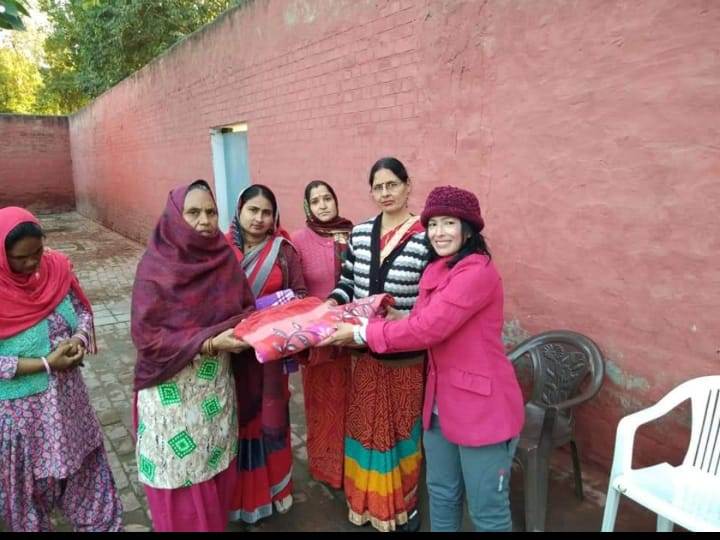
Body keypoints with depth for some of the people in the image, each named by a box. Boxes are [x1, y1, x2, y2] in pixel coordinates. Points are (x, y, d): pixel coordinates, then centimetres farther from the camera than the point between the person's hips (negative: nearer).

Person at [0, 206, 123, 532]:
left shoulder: (56, 267, -9)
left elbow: (82, 309, 4)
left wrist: (80, 337, -15)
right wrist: (45, 363, -23)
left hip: (67, 396, 4)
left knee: (84, 468, 20)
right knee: (27, 482, 19)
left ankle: (100, 524, 41)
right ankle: (33, 526, 45)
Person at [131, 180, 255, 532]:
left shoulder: (223, 256, -2)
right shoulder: (155, 266, -16)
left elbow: (245, 308, 6)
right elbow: (146, 335, -18)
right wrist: (208, 342, -25)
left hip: (217, 380, 5)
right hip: (173, 385, -4)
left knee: (217, 462, 17)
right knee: (181, 469, 9)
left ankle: (216, 521, 40)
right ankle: (183, 524, 33)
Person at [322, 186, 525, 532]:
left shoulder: (478, 271, -21)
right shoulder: (435, 270, 10)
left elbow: (428, 328, -25)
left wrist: (362, 334, -16)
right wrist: (372, 325, -3)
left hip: (482, 406, -8)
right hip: (441, 401, 8)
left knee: (487, 511, 10)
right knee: (441, 494, 24)